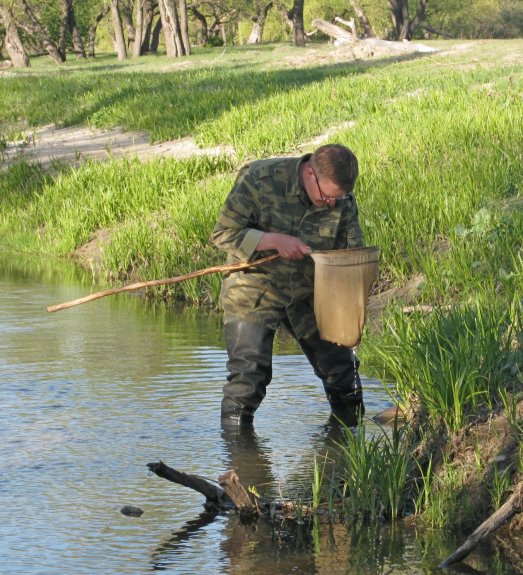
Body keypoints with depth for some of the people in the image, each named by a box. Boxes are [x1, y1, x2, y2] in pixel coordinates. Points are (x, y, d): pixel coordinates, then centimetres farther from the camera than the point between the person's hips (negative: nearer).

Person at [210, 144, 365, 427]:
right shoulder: (260, 180, -22)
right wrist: (274, 241, -29)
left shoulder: (343, 199, -9)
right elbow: (223, 234, -17)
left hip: (310, 294, 4)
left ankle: (351, 428, 31)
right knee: (248, 374, -11)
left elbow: (353, 251, 2)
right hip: (255, 292, -4)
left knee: (340, 365, 10)